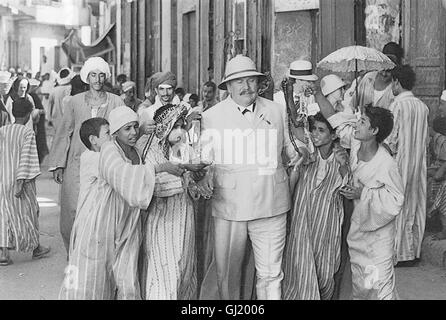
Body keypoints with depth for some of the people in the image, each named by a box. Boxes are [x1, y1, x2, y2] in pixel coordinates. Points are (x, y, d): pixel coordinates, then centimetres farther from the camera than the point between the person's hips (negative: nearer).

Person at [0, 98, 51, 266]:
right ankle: (36, 248, 26)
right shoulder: (28, 133, -12)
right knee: (28, 211, 11)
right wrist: (21, 182, -18)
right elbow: (26, 157, -17)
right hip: (21, 180, -3)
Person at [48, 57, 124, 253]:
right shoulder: (75, 102, 8)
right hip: (77, 164, 1)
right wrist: (57, 164, 5)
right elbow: (64, 132, 10)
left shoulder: (116, 102, 5)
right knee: (73, 210, -3)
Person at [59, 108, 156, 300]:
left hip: (126, 225, 6)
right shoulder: (109, 149, -15)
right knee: (89, 277, 4)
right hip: (99, 223, -6)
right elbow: (121, 174, -35)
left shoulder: (138, 151, 6)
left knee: (128, 283, 2)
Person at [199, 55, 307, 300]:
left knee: (270, 274, 5)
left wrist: (299, 153, -3)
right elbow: (205, 158, 8)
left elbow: (289, 146, 19)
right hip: (228, 206, -1)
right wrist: (204, 178, -12)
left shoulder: (276, 111, 9)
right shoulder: (211, 117, 3)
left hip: (270, 205, 1)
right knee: (227, 274, 9)